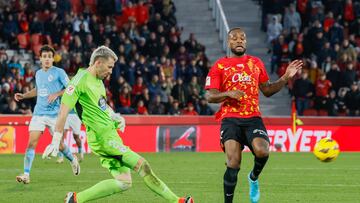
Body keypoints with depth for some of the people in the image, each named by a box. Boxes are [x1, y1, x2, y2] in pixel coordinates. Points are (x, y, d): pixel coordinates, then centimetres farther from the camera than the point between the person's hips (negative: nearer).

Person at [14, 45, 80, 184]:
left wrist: (57, 94, -18)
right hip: (38, 113, 4)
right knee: (31, 142, -12)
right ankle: (26, 175, -14)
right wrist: (23, 96, 17)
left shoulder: (59, 72, -5)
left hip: (54, 114, -4)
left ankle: (72, 160, 39)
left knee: (59, 144, 7)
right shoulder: (38, 73, 12)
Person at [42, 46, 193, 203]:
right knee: (142, 166, -9)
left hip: (111, 135, 10)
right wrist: (56, 142, -19)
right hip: (102, 137, -10)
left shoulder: (98, 81, 15)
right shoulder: (80, 81, -13)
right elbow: (64, 111, -15)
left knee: (123, 182, 4)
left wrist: (114, 116, 11)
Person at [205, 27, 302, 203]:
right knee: (233, 163, -18)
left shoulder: (256, 63, 17)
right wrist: (228, 93, -17)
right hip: (230, 119, -2)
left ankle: (254, 177, 8)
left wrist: (286, 78, 10)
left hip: (253, 118, 2)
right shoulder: (220, 65, 8)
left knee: (262, 151, -25)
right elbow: (210, 96, 1)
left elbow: (267, 90, 23)